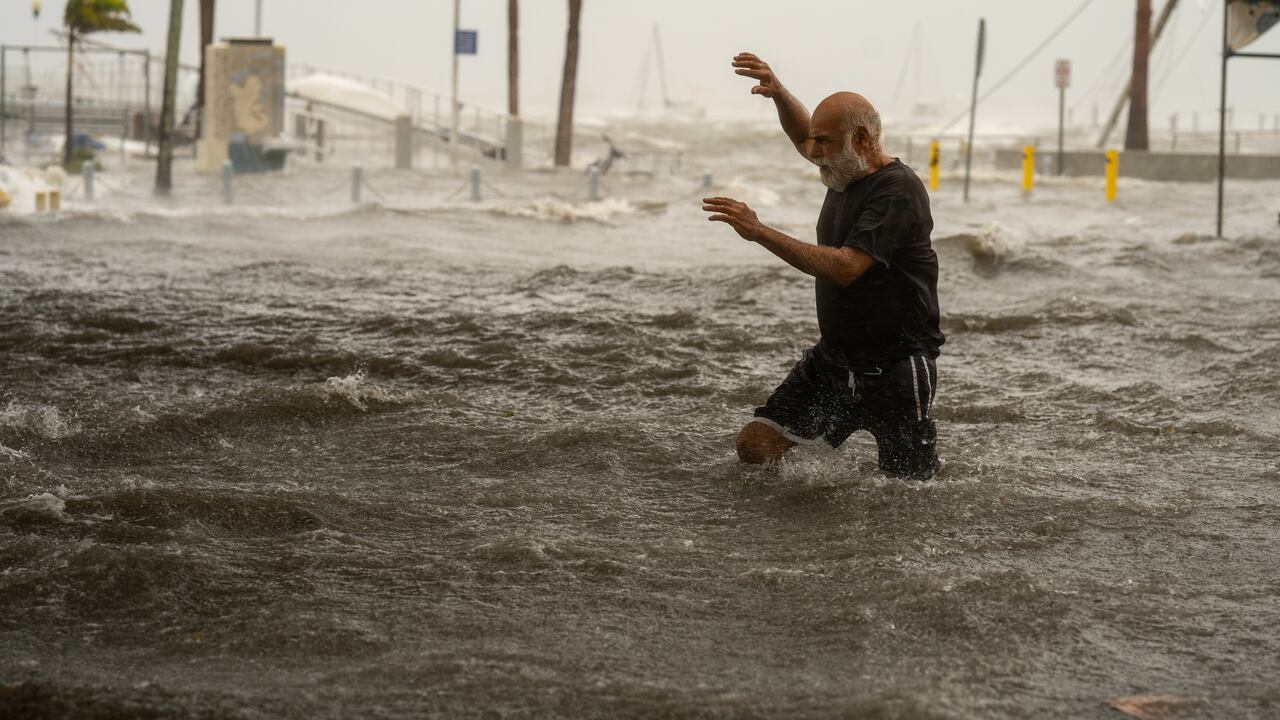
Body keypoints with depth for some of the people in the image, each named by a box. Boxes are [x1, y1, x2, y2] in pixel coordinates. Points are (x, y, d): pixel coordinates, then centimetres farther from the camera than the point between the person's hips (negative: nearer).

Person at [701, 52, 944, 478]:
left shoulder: (897, 189, -19)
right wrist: (777, 93, 10)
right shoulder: (845, 171, 7)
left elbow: (845, 268, -30)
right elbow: (802, 136, 30)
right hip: (832, 359, 8)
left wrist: (759, 232, -29)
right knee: (755, 446, -4)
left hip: (894, 370, -8)